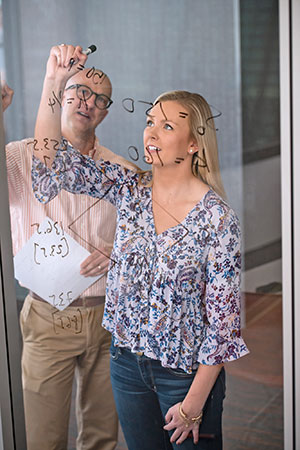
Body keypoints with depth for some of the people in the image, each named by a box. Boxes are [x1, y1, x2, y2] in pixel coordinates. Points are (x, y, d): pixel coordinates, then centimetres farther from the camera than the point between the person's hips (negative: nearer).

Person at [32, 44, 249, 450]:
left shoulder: (217, 218, -18)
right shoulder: (130, 189, -4)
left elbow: (223, 317, -16)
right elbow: (51, 162, -8)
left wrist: (195, 401, -14)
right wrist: (54, 81, -19)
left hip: (187, 371, -4)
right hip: (127, 360, 5)